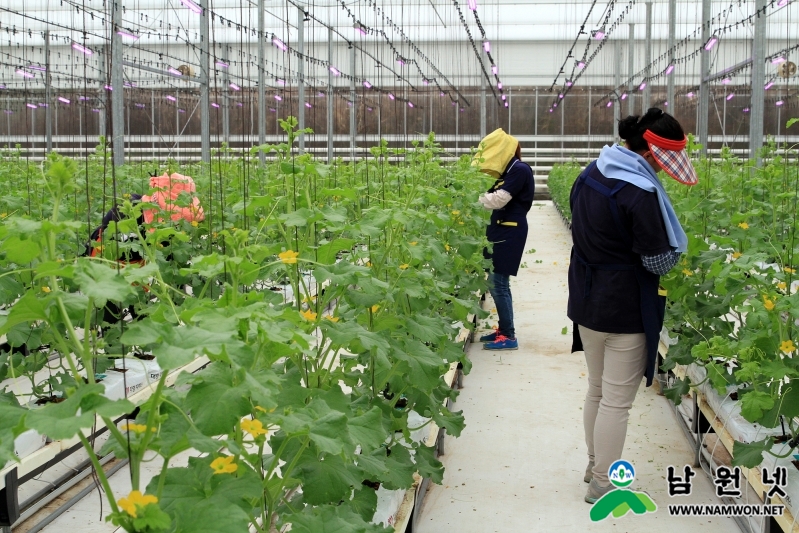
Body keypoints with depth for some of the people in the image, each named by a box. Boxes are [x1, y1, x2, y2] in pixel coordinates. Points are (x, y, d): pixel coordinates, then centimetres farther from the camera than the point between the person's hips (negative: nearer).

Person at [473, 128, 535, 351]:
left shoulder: (519, 170, -13)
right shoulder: (509, 171, 16)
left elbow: (498, 200, -19)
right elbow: (498, 200, 10)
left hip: (509, 233, -10)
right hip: (501, 230, 10)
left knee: (497, 283, -8)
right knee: (497, 282, 12)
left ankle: (509, 336, -2)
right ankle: (504, 329, 21)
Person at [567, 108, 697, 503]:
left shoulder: (590, 174, 4)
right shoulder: (639, 191, -22)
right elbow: (658, 262, -16)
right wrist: (676, 249, 3)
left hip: (586, 301, 9)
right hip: (625, 309, -8)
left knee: (597, 389, 21)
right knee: (617, 400, 4)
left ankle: (595, 466, 35)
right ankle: (602, 485, 15)